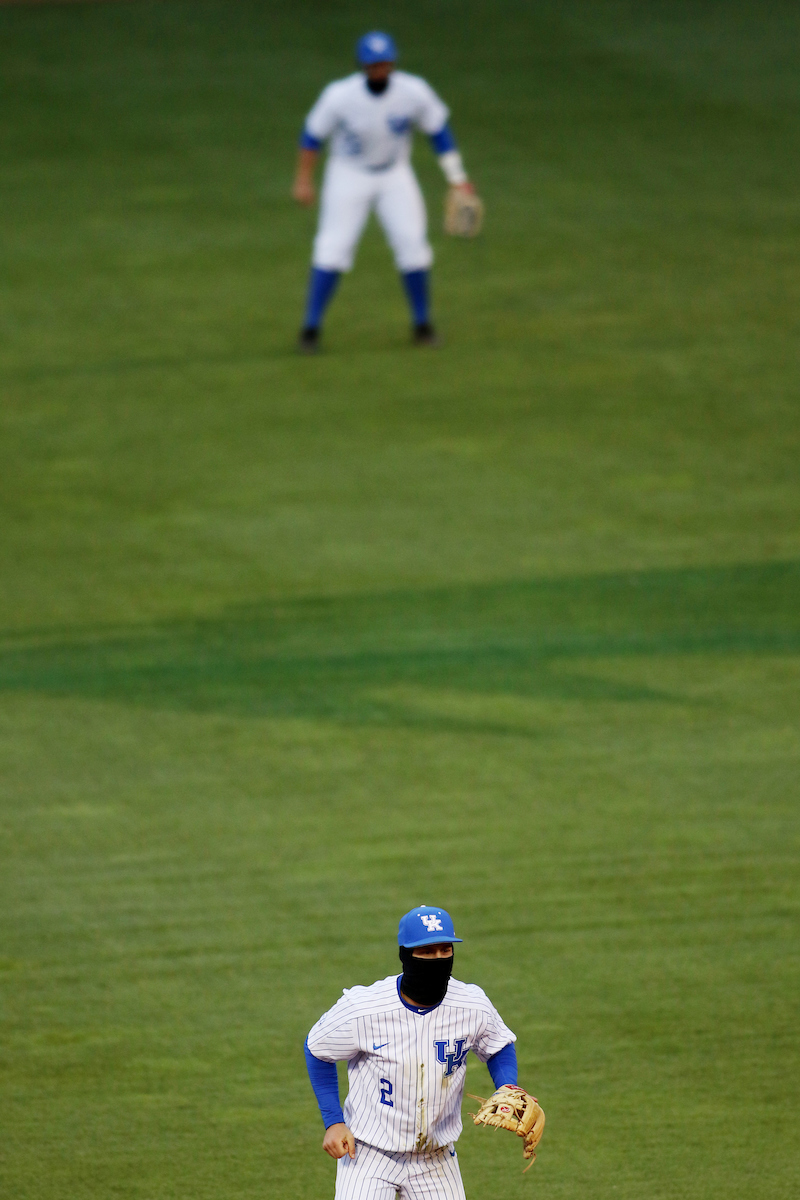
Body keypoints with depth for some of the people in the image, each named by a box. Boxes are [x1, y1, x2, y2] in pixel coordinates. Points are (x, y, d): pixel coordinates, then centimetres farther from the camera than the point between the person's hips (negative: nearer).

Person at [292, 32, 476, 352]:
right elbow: (312, 135, -8)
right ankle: (311, 326, -3)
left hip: (395, 175, 2)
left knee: (412, 244, -7)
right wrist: (303, 180, -6)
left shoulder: (414, 93, -18)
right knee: (333, 248, -10)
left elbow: (439, 131, -3)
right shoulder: (340, 96, -23)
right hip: (349, 175, -2)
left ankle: (422, 323, 10)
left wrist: (457, 178, -3)